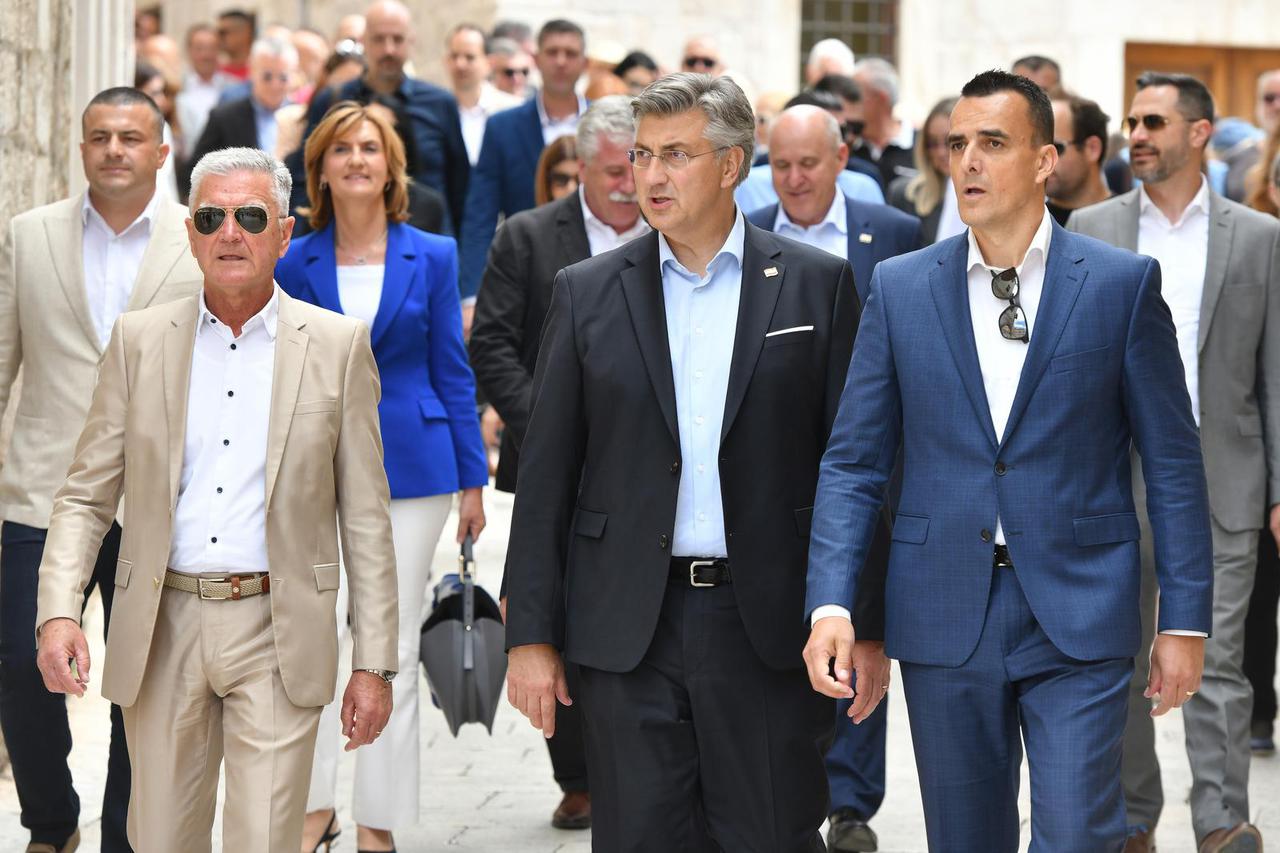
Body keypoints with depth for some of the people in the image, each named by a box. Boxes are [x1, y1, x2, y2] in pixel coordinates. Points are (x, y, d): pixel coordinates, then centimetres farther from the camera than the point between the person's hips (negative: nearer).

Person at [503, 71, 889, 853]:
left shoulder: (817, 285, 3)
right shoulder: (587, 293, 6)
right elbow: (546, 478, 6)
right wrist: (532, 636, 1)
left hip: (771, 627, -1)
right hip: (630, 633, 1)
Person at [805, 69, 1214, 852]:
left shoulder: (1122, 284, -1)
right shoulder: (900, 288, 5)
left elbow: (1173, 460, 1)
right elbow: (854, 462, 4)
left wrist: (1185, 617, -3)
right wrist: (831, 603, -9)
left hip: (1078, 615, -2)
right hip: (944, 613, 2)